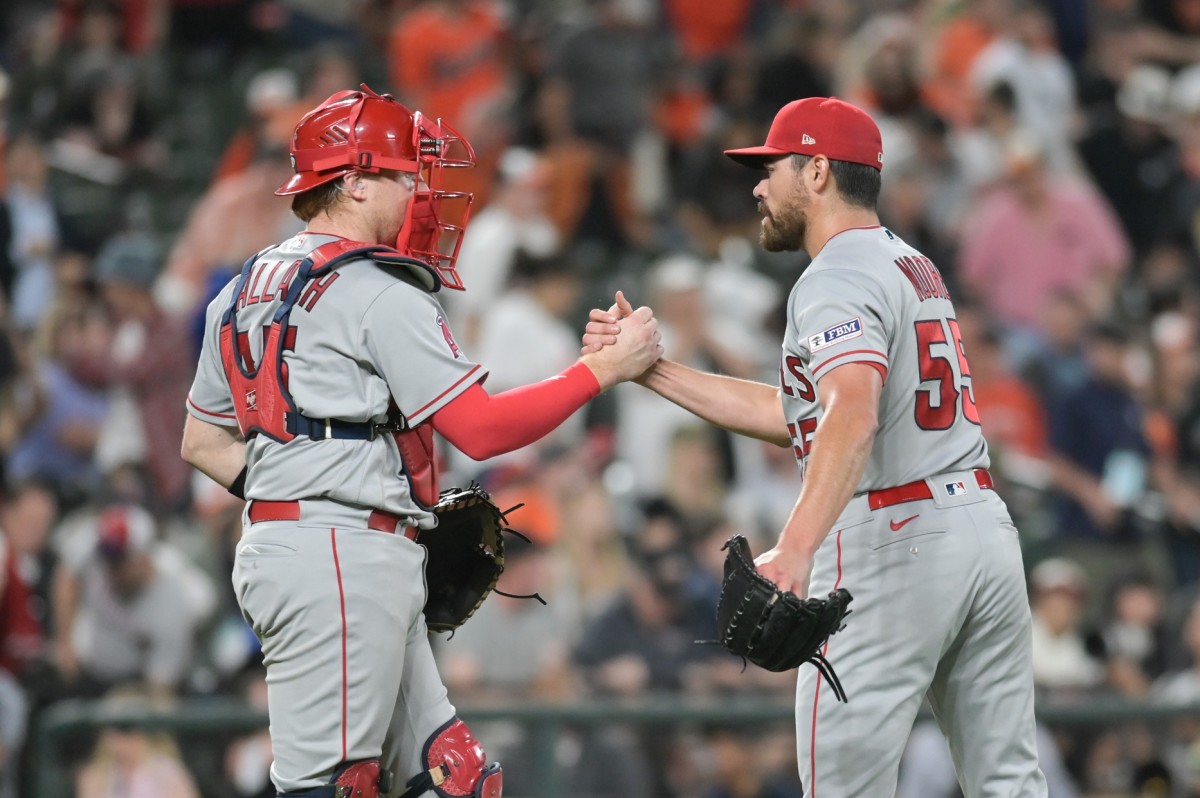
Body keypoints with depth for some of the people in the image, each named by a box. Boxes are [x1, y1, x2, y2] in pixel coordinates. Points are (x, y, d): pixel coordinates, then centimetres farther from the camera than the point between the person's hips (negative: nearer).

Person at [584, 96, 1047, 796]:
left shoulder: (839, 279, -9)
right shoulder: (915, 267, 21)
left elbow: (851, 416, -29)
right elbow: (792, 416, 22)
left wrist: (795, 549, -42)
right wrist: (648, 367, 21)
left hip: (889, 538, -9)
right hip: (985, 525, 9)